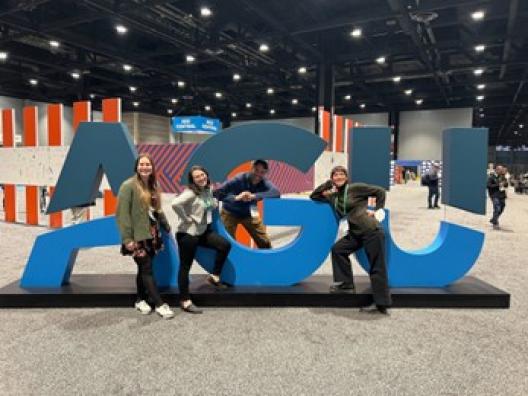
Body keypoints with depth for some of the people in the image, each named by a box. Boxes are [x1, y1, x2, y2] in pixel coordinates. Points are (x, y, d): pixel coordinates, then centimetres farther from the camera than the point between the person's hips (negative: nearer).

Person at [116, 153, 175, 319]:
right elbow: (122, 213, -15)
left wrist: (166, 226, 16)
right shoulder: (128, 186, -11)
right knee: (147, 269, -3)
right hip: (137, 236, -7)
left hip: (151, 234, 7)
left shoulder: (153, 186, 10)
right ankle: (159, 304, 2)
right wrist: (126, 238, -18)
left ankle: (140, 300, 28)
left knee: (144, 268, 14)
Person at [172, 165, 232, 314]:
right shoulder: (190, 193, -18)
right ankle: (185, 301, 12)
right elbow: (175, 204, -35)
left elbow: (213, 205, 26)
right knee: (185, 266, 1)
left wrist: (215, 203, 3)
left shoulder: (207, 190, 6)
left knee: (225, 245, 2)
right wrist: (186, 218, -23)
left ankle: (214, 277, 16)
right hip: (187, 233, -8)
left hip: (202, 231, 8)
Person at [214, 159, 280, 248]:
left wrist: (254, 196, -49)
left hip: (249, 214, 3)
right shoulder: (238, 179, -26)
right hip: (230, 213, -3)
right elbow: (218, 193, -31)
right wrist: (236, 197, -46)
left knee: (265, 242, 3)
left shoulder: (264, 183, -18)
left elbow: (276, 193, -39)